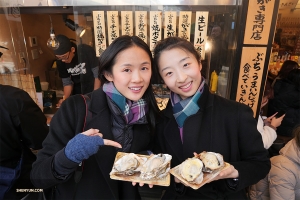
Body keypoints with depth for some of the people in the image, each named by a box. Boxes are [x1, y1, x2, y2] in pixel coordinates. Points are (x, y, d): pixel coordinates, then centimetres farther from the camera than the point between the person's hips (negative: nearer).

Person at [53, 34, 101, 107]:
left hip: (95, 88, -3)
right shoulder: (60, 61, -10)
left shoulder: (87, 51, -23)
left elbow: (98, 75, -20)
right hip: (78, 93, 4)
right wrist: (65, 98, -20)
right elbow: (67, 82, -2)